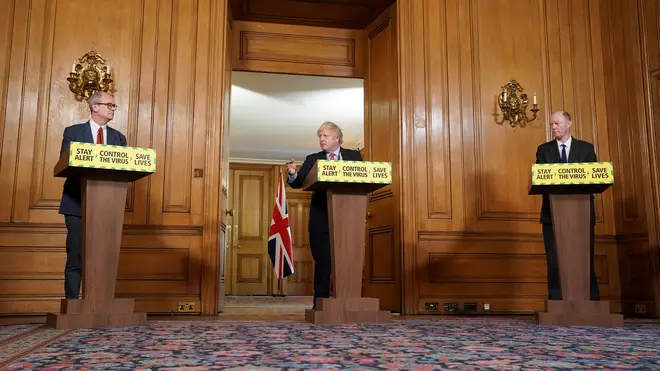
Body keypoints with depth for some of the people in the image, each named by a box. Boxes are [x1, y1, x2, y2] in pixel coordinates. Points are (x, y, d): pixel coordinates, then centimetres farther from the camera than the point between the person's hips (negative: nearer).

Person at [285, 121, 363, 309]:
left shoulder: (354, 156, 9)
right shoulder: (313, 159, 12)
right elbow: (298, 183, 3)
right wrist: (293, 174, -19)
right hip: (321, 219, 1)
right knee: (322, 262, 2)